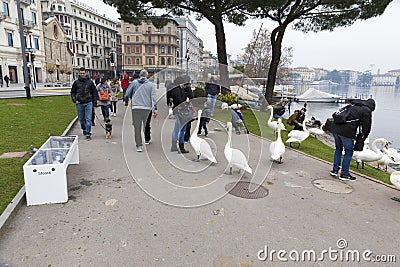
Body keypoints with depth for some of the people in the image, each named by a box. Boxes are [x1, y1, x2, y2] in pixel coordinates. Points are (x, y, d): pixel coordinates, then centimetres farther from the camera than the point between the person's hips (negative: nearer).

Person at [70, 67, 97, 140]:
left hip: (88, 103, -2)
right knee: (81, 119, 11)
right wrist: (74, 100, -3)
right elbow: (72, 92, 13)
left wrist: (94, 103, 4)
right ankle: (84, 130, 34)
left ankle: (88, 134, -2)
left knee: (88, 119, -6)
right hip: (79, 104, 2)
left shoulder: (90, 82, 4)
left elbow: (94, 92, 8)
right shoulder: (76, 82, 5)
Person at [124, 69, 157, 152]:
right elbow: (153, 97, -1)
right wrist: (155, 109, -1)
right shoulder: (151, 85, 5)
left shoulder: (134, 83, 6)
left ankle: (139, 146, 1)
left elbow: (127, 94, 9)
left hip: (136, 107, 0)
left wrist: (126, 101, 28)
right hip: (147, 108, 0)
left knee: (137, 127, 2)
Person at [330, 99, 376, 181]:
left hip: (335, 128, 7)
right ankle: (344, 173, 15)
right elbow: (366, 127, 4)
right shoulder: (367, 111, 4)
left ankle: (335, 169, 26)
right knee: (349, 152, 9)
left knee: (338, 149, 23)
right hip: (346, 132, -7)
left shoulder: (352, 105, 24)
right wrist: (363, 138, 20)